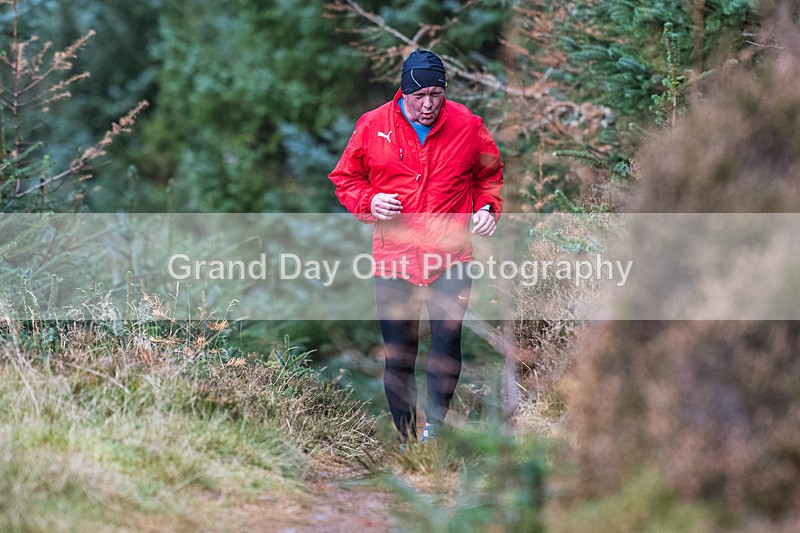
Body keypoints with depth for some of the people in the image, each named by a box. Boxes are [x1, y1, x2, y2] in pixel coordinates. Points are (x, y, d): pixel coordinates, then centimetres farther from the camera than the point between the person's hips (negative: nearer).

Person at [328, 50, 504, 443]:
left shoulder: (467, 126, 0)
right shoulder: (372, 126, -1)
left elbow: (490, 174, 16)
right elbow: (345, 178, 10)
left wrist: (487, 207, -2)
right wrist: (369, 201, -9)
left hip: (451, 259, 0)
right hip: (393, 259, 0)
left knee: (446, 347, -2)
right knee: (397, 354, 5)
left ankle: (435, 426, 13)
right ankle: (404, 436, 17)